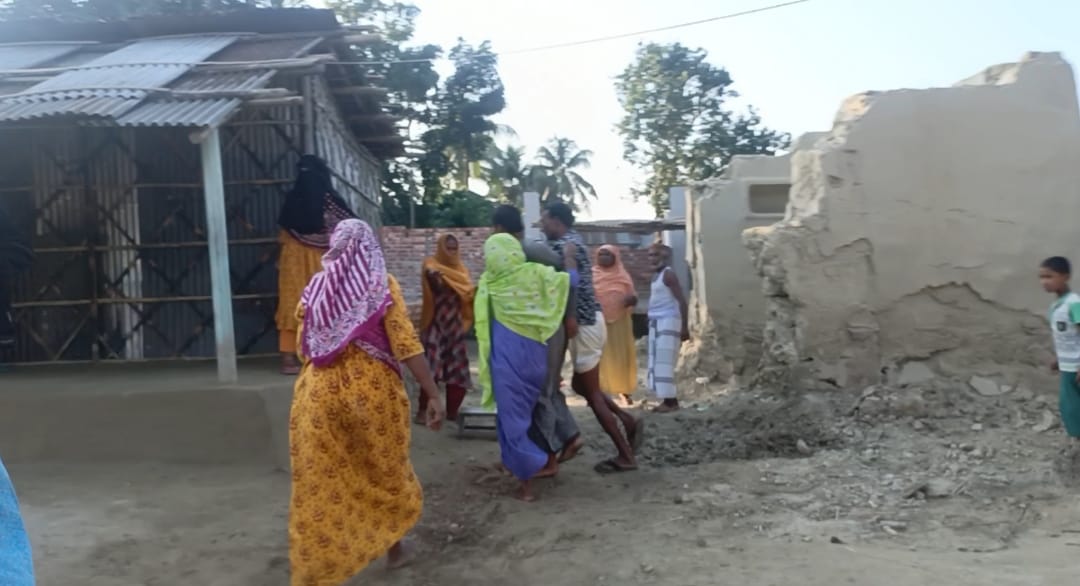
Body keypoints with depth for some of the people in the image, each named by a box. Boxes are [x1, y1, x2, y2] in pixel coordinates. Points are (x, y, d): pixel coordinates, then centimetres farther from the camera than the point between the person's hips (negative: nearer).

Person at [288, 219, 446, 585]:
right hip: (372, 390, -2)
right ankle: (394, 546, 34)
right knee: (386, 470, 18)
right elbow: (406, 344, -11)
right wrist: (433, 394, -10)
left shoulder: (314, 289, 6)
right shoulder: (381, 285, -3)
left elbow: (304, 348, 8)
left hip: (319, 393, 2)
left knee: (320, 484, 9)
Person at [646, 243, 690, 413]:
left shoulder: (668, 274, -11)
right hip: (657, 322, 10)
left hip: (667, 321, -10)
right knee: (657, 362, 9)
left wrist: (685, 326, -21)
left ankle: (671, 401, -8)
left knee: (664, 361, -11)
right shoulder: (657, 276, 16)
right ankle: (668, 399, 12)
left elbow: (682, 300, -17)